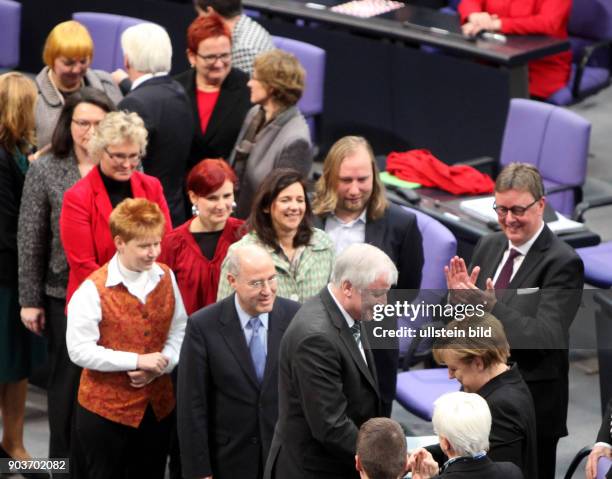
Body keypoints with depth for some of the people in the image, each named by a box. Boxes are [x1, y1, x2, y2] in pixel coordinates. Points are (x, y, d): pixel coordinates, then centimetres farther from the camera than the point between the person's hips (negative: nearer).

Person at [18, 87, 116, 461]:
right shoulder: (45, 171, -2)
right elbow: (30, 241, -1)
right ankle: (64, 461, 22)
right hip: (65, 294, -1)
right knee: (68, 379, 9)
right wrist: (30, 300, -2)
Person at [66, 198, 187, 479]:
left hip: (158, 403, 5)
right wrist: (137, 361, -23)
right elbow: (79, 350, -19)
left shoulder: (166, 278, 2)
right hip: (105, 406, -5)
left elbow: (179, 330, 6)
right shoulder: (93, 290, -17)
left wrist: (161, 365, -14)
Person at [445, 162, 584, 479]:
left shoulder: (563, 263, -15)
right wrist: (460, 297, -12)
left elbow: (547, 338, -24)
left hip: (532, 407, -6)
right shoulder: (489, 246, 6)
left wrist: (491, 306, -33)